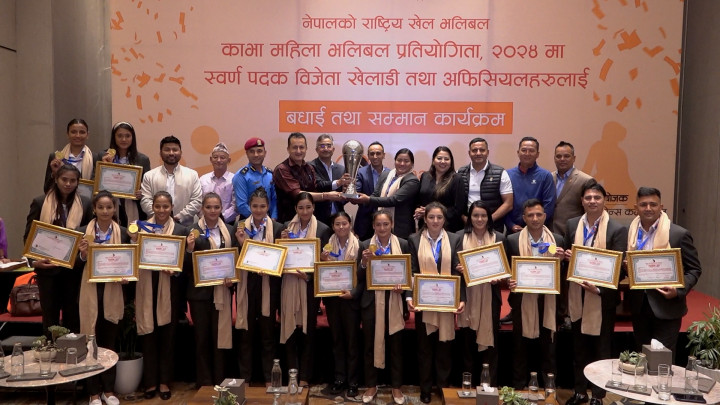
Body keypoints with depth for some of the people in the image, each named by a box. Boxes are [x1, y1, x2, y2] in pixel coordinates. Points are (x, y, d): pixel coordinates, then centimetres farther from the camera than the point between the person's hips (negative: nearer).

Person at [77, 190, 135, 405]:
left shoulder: (123, 233, 1)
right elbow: (77, 265, 0)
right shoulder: (84, 232, -1)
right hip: (91, 292, -1)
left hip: (114, 293, 1)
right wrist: (82, 254, -19)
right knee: (92, 342, 4)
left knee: (110, 341, 11)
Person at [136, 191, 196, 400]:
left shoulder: (181, 230, 2)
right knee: (149, 335, 8)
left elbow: (186, 264, 0)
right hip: (146, 289, 1)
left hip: (169, 289, 0)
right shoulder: (141, 227, 3)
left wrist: (190, 248, -17)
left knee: (167, 335, 9)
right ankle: (150, 381, 21)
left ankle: (164, 381, 20)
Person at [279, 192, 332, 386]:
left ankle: (304, 376, 18)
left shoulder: (323, 229, -4)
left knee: (307, 330, 8)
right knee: (290, 328, 7)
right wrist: (282, 240, -8)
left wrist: (309, 275, -18)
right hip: (289, 284, 3)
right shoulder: (287, 226, 6)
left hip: (309, 284, -3)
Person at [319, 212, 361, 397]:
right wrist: (322, 260, -11)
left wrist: (354, 292, -16)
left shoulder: (359, 245, -7)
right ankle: (339, 378, 22)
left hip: (351, 297, -3)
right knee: (337, 339, 12)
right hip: (332, 297, 3)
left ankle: (353, 381, 14)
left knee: (352, 339, 5)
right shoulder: (327, 245, 2)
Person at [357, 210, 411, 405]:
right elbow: (359, 277, 0)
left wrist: (402, 285, -13)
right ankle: (371, 386, 24)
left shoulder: (403, 244, 0)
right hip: (371, 301, 0)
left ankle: (396, 387, 24)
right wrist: (364, 262, -18)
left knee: (395, 345, 9)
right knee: (370, 344, 9)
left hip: (394, 301, 0)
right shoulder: (365, 245, 0)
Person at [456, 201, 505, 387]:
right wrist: (458, 269, -15)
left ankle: (491, 384, 17)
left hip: (490, 296, 0)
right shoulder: (460, 236, 1)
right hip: (467, 295, 0)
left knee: (490, 340, 5)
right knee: (467, 341, 7)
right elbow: (454, 264, 5)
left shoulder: (499, 238, 4)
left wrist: (498, 278, -13)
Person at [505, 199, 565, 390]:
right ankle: (519, 387, 23)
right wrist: (509, 282, -18)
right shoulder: (513, 240, -2)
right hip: (522, 301, -1)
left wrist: (561, 259, -16)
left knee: (548, 348, 12)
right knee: (520, 347, 11)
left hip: (548, 301, 1)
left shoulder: (557, 240, 1)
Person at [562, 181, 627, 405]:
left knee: (601, 349, 13)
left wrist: (599, 288, -26)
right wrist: (567, 256, -13)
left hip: (603, 297, -4)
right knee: (579, 348, 16)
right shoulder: (572, 224, 2)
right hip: (577, 295, 4)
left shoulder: (617, 229, -12)